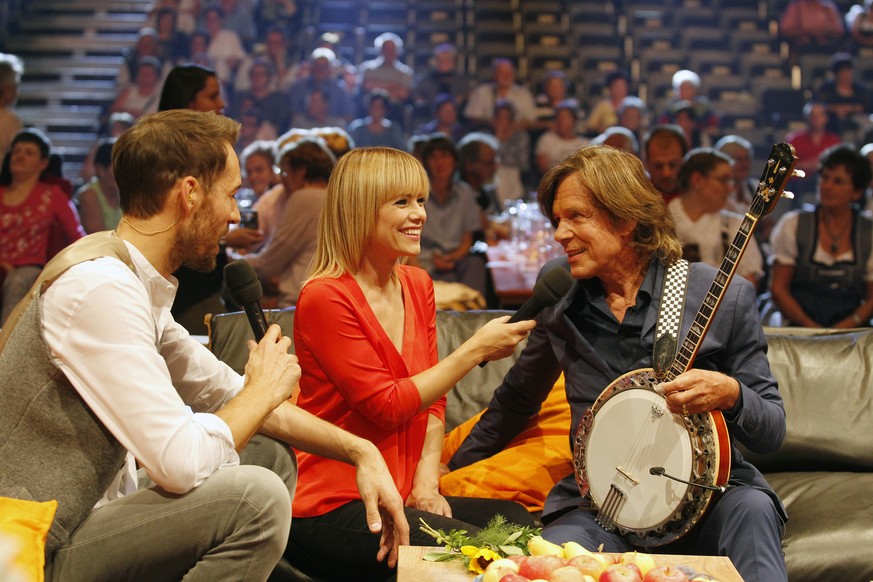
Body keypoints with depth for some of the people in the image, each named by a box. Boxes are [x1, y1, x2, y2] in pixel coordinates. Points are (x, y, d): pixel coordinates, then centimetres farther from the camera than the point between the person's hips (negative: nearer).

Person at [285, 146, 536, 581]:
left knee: (515, 521, -13)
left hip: (400, 495, 7)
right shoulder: (324, 298, -13)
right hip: (331, 509, -7)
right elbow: (386, 407, -16)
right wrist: (476, 349, -14)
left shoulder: (417, 286, 11)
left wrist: (426, 480, -3)